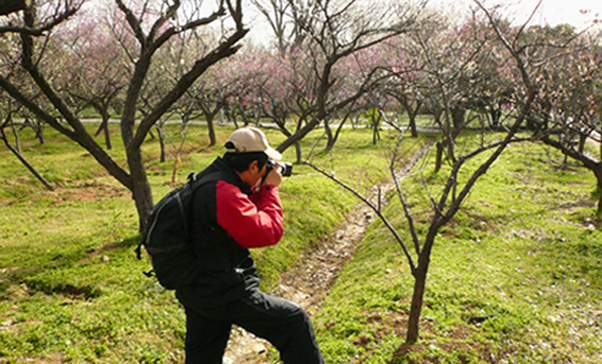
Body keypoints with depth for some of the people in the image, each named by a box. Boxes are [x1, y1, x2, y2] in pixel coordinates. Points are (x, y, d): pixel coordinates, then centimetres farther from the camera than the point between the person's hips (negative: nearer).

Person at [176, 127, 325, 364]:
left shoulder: (205, 179, 6)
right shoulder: (223, 193, -26)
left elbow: (246, 215, 20)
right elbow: (268, 232, -22)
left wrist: (259, 190, 8)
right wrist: (270, 188, -10)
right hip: (225, 296, -10)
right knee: (295, 320, 3)